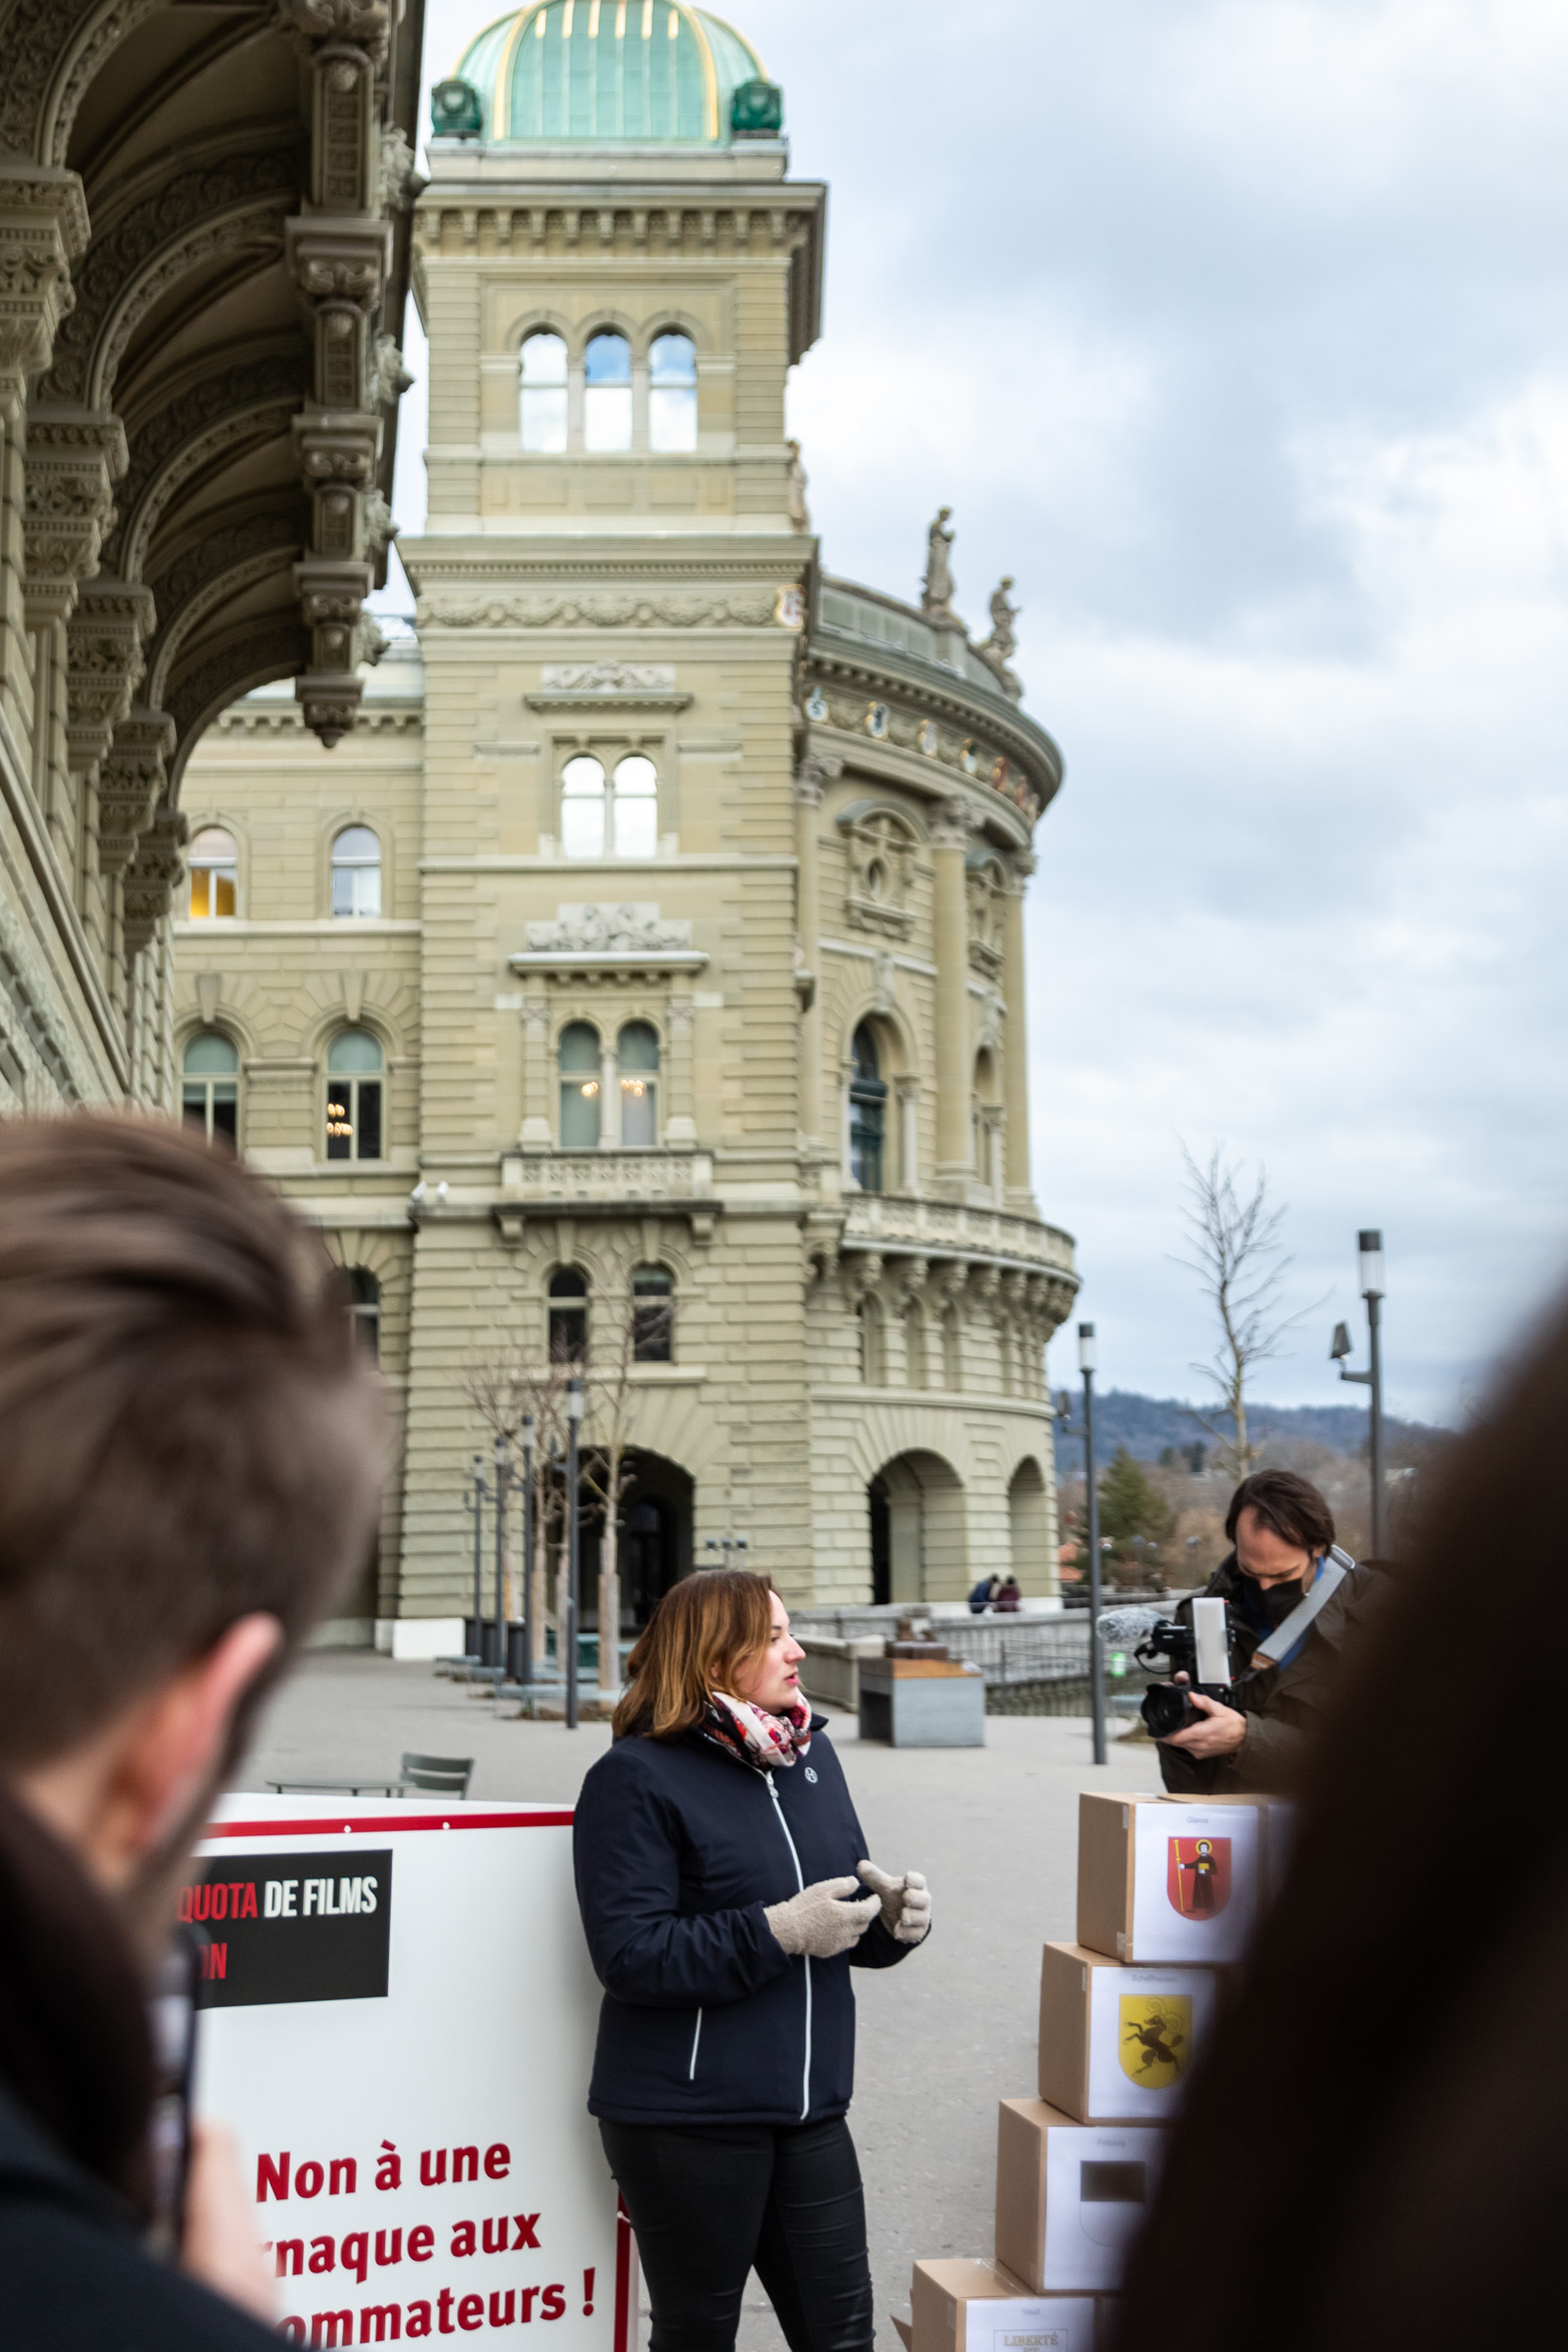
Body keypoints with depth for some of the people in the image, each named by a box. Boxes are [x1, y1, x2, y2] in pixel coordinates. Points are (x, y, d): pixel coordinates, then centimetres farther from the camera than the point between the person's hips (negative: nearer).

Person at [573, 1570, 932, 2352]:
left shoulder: (811, 1753, 9)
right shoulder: (635, 1778, -12)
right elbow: (630, 1955, -19)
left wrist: (893, 1919, -6)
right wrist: (777, 1933, -24)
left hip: (809, 2110, 6)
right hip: (685, 2119, -6)